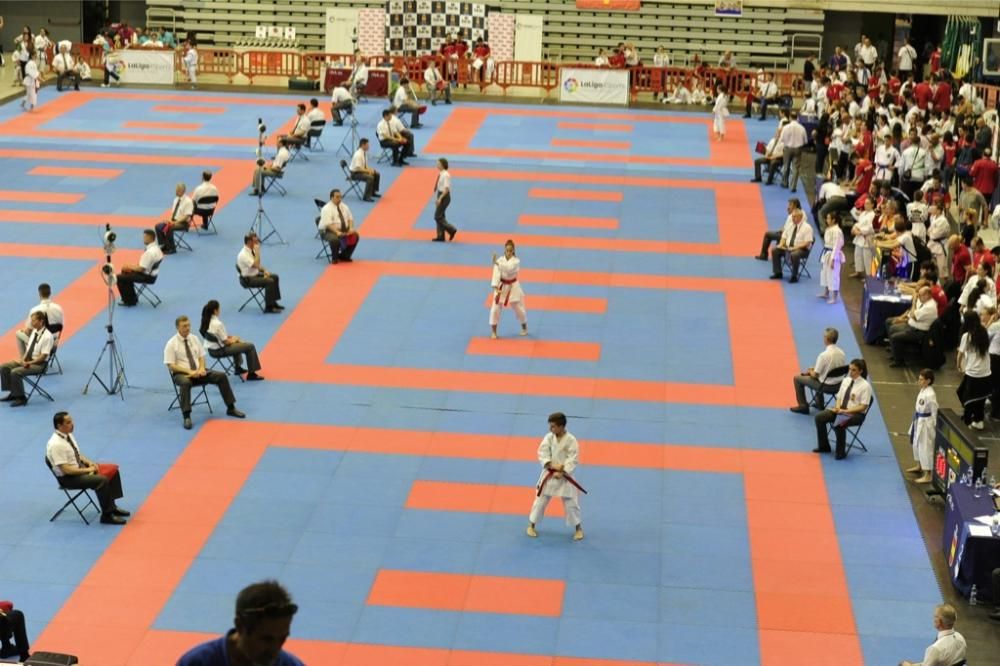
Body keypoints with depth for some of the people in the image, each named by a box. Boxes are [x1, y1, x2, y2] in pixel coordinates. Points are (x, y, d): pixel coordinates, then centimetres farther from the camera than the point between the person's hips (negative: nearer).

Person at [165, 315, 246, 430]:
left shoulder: (194, 339, 8)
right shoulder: (172, 343, -8)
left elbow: (201, 357, 12)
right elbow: (171, 365, -12)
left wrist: (201, 368, -10)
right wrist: (189, 371, -21)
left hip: (198, 372, 5)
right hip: (181, 374, -5)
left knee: (221, 376, -13)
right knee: (185, 383, -41)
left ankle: (231, 408, -5)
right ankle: (186, 417, -38)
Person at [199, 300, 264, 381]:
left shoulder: (206, 321, -1)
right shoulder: (217, 324, -28)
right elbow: (226, 342, -19)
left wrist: (231, 337, 5)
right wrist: (234, 339, 1)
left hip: (211, 349, 10)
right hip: (219, 350, -10)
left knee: (237, 343, 36)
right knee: (250, 346, -4)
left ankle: (238, 367, 46)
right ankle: (251, 374, 0)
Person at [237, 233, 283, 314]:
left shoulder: (252, 250, 4)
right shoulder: (243, 254, -26)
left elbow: (257, 265, 16)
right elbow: (256, 265, -33)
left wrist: (264, 271, -1)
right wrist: (257, 251, -28)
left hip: (255, 274, 10)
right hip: (248, 279, -10)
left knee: (275, 277, 7)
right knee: (269, 281, -23)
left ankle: (273, 303, 14)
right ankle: (268, 307, -17)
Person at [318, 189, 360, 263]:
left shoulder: (344, 207, 6)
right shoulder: (327, 209, -17)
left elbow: (350, 219, 10)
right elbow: (328, 224, -25)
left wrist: (351, 228, -10)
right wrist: (337, 232, -36)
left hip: (343, 230, 7)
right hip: (328, 231, -7)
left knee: (355, 235, -11)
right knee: (335, 239, -38)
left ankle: (344, 256, 4)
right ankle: (335, 258, -10)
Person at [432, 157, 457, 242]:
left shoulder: (446, 175, -21)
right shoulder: (441, 174, 6)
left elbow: (446, 189, -23)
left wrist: (440, 198, -25)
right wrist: (437, 198, 17)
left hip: (444, 197, -9)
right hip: (440, 196, 9)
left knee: (438, 217, -6)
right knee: (440, 216, 13)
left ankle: (451, 230, 5)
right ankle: (440, 236, 19)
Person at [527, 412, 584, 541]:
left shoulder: (571, 440, -15)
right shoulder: (548, 437, -6)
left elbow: (573, 460, -16)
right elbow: (542, 453, -9)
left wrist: (561, 472, -23)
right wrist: (551, 465, -23)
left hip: (564, 476, -2)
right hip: (549, 474, 2)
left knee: (570, 503, 3)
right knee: (540, 500, 7)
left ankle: (578, 528, 20)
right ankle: (531, 525, 24)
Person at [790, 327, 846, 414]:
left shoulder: (824, 355, -26)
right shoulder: (841, 353, -7)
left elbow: (815, 375, -18)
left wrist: (810, 371, 8)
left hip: (826, 386, -6)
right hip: (838, 385, 6)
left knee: (797, 378, 11)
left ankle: (803, 406, 17)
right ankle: (819, 403, 42)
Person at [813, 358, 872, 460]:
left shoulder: (865, 385, -12)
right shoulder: (846, 380, 7)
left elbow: (863, 406, -13)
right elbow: (839, 397, 12)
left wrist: (845, 411, -21)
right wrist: (837, 407, -11)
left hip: (855, 414, -6)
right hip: (841, 410, 6)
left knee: (839, 424, -35)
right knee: (819, 418, -13)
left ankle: (840, 452, -14)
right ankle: (823, 446, 3)